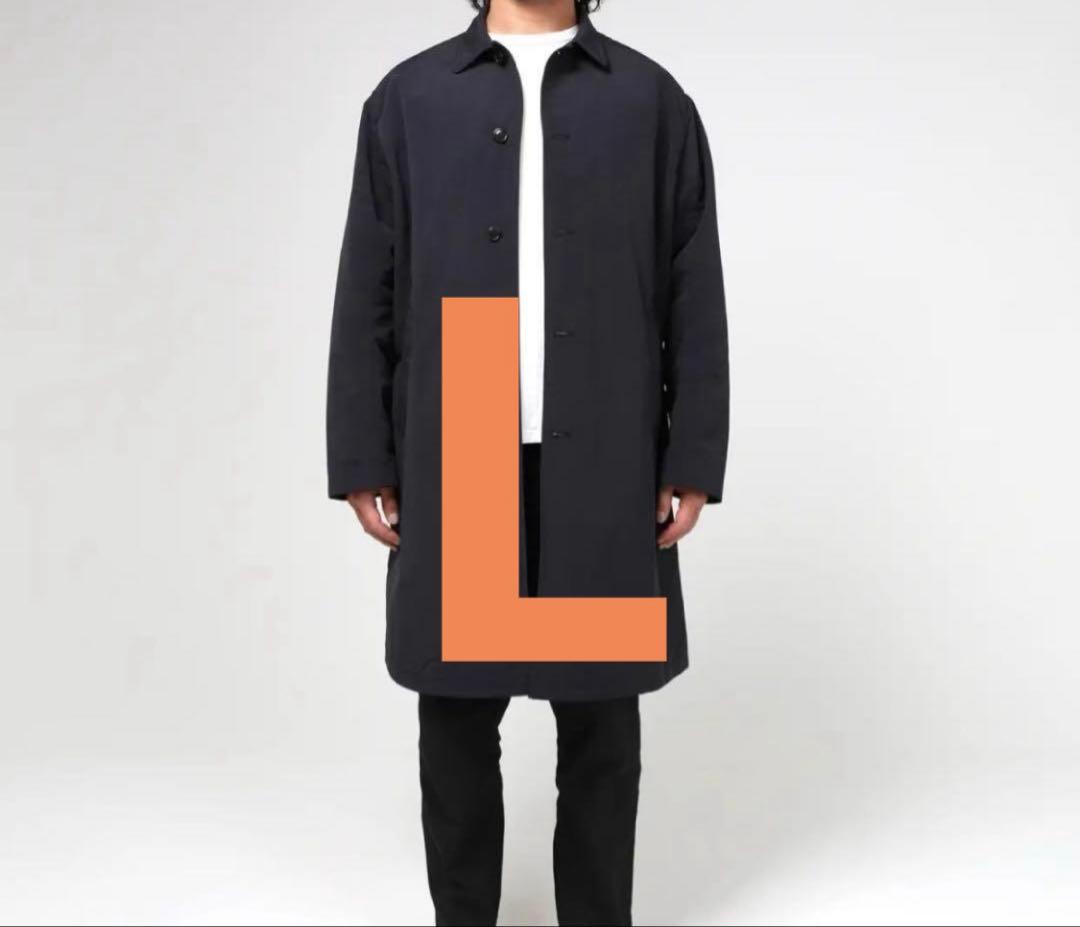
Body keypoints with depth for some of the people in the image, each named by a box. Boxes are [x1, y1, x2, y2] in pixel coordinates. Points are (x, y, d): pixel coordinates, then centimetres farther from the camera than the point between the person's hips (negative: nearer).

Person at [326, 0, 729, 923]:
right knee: (456, 721, 9)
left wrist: (693, 461, -2)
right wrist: (362, 462, 1)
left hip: (603, 472, 0)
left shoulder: (652, 100, 7)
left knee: (601, 725, 9)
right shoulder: (409, 97, 8)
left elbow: (695, 294, 4)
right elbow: (368, 295, 6)